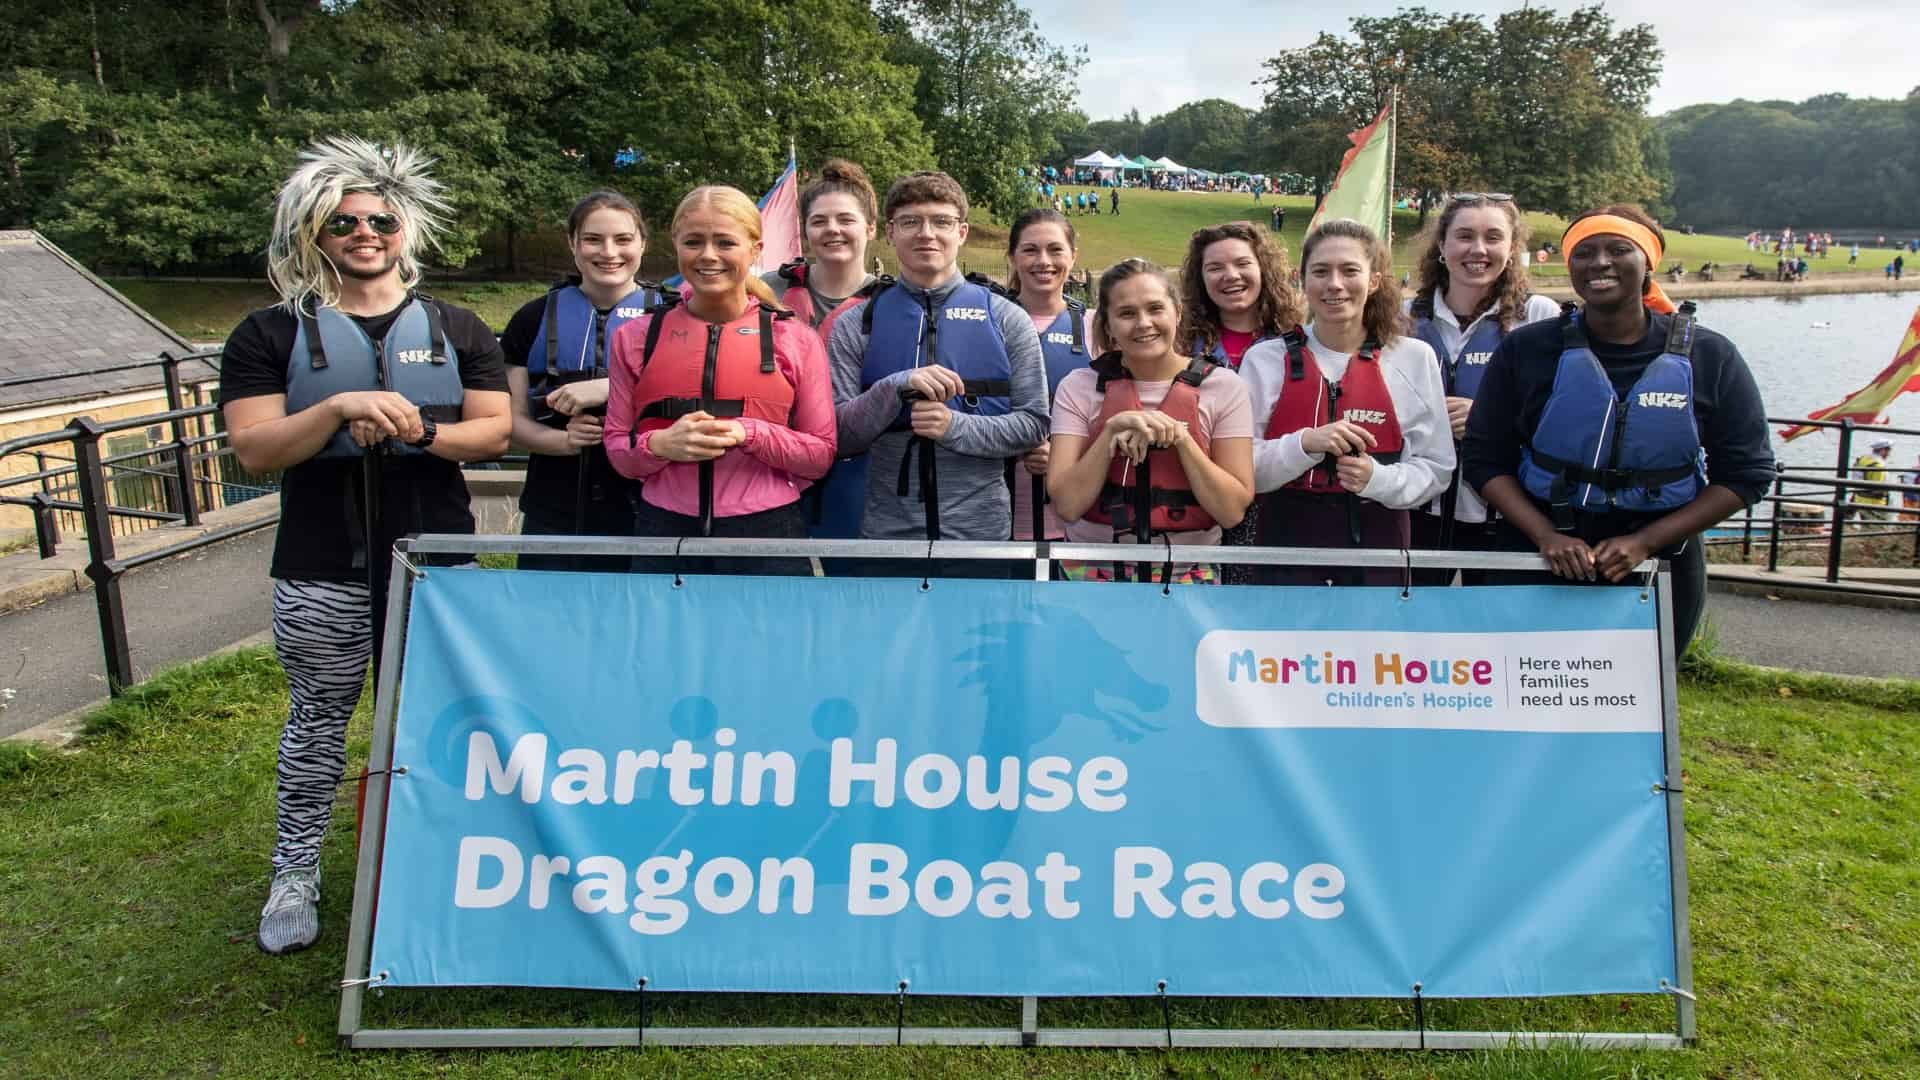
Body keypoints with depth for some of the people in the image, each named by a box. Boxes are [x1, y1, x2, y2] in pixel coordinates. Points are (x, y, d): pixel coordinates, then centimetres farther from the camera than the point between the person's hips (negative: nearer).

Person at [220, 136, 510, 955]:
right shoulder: (271, 335, 2)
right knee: (318, 719, 9)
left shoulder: (455, 329, 7)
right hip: (322, 572, -1)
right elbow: (254, 450, -7)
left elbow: (493, 432, 1)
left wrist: (422, 431, -18)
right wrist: (341, 407, -21)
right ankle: (294, 873, 23)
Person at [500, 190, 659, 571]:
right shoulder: (535, 318, 9)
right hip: (552, 515, 2)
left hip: (640, 512, -2)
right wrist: (563, 441, -12)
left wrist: (607, 389, -18)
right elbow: (514, 419, 9)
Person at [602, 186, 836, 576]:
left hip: (768, 531, -1)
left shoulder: (796, 338, 2)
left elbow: (821, 453, 1)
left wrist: (749, 434, -14)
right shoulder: (636, 337, 6)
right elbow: (617, 448, 9)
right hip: (664, 529, 1)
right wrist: (660, 443, -12)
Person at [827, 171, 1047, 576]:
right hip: (887, 529, 0)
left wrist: (956, 426, -16)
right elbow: (839, 436, -2)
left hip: (981, 528, 0)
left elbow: (1033, 423, 0)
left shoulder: (1006, 319, 3)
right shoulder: (855, 326, 3)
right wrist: (898, 386, -18)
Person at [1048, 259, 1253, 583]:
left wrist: (1179, 437, -18)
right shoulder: (1079, 386, -2)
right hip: (1092, 569, 0)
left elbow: (1233, 509, -9)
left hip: (1188, 574, 0)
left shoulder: (1223, 386, -4)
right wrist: (1112, 430, -19)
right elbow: (1067, 504, -10)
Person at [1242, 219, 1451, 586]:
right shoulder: (1266, 358, -1)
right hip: (1288, 544, -1)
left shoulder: (1415, 358, 0)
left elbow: (1436, 468, 2)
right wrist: (1305, 443, -20)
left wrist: (1379, 478, -17)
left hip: (1378, 543, 1)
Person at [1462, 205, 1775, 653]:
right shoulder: (1526, 350, -4)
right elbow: (1484, 459, -2)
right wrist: (1545, 535, -17)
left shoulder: (1707, 357, -3)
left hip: (1659, 567, 1)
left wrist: (1645, 542, -13)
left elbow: (1747, 472, -1)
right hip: (1538, 566, 0)